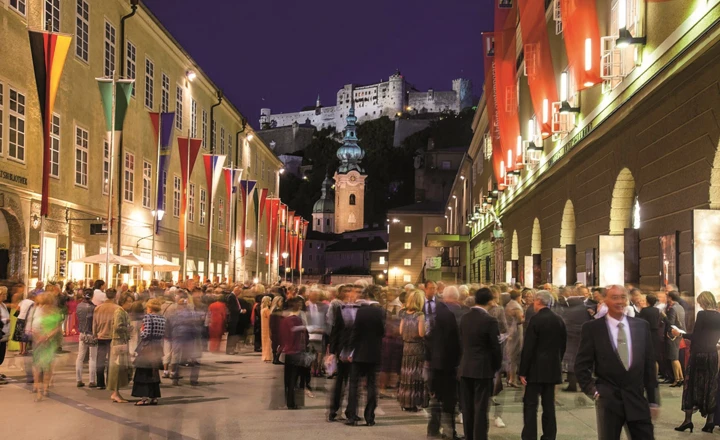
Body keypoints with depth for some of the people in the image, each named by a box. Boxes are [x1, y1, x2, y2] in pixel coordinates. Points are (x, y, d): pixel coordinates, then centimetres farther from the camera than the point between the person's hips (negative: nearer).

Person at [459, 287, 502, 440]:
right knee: (481, 407, -1)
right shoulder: (490, 321, -15)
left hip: (465, 368, 6)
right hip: (483, 369, -6)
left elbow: (461, 343, 7)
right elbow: (495, 347, -12)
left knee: (467, 407, 11)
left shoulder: (464, 318, 3)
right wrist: (497, 366, 3)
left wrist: (464, 360, 16)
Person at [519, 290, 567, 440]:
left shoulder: (536, 320, -13)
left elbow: (528, 348, -14)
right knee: (549, 404, 10)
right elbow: (563, 346, 10)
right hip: (553, 368, 6)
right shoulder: (559, 320, 5)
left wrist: (523, 371, -10)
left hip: (536, 368, -6)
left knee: (530, 404, -2)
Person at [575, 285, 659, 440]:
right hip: (608, 399, -2)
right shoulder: (592, 328, -3)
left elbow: (649, 365, 8)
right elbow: (581, 366, 0)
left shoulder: (642, 326, 5)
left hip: (637, 398, 2)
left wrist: (653, 400, 8)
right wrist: (593, 391, -9)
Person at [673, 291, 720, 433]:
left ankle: (688, 420, 0)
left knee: (692, 384, 2)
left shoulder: (702, 314, -13)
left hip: (699, 353, -6)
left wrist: (680, 334, -2)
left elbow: (695, 336, -15)